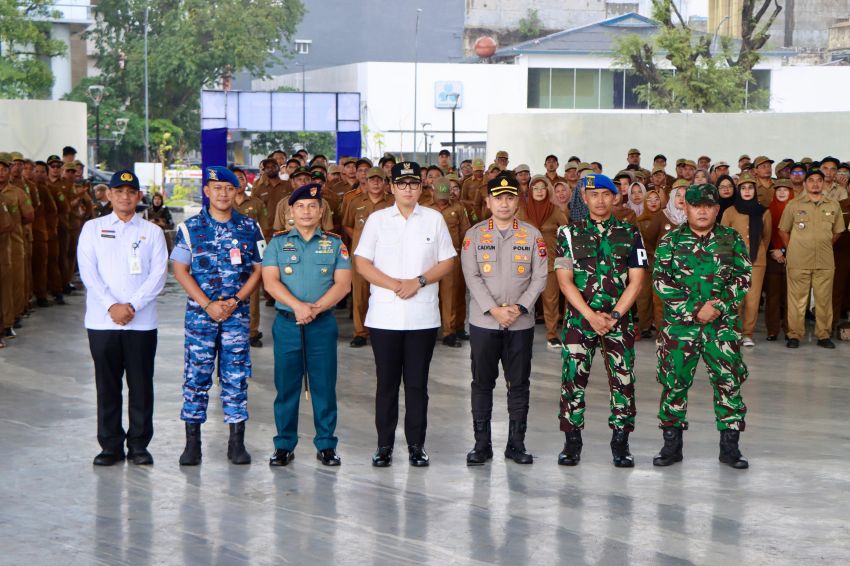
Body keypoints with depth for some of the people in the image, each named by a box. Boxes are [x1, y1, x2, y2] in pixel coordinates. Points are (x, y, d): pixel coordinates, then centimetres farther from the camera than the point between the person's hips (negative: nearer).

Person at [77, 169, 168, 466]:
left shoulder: (152, 232, 9)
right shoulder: (93, 228, 9)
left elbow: (158, 274, -1)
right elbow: (88, 271, -1)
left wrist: (132, 305, -13)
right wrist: (111, 306, -13)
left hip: (142, 322, 0)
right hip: (102, 321, 0)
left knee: (141, 385, 2)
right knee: (107, 385, 4)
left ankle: (139, 444, 12)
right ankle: (110, 445, 12)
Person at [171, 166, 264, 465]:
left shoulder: (250, 228, 6)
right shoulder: (190, 228, 2)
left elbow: (258, 270, 5)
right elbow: (180, 270, -1)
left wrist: (235, 301, -9)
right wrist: (208, 305, -11)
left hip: (237, 314, 1)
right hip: (200, 312, -1)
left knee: (236, 376, 2)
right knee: (196, 375, 0)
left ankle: (237, 441, 9)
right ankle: (192, 442, 6)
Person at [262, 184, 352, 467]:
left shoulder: (335, 244, 7)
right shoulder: (278, 242, 6)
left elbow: (342, 284, -2)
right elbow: (270, 281, -4)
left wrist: (315, 308, -15)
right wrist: (297, 306, -18)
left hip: (323, 324, 0)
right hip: (287, 324, 0)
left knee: (324, 385, 2)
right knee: (286, 385, 4)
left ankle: (326, 445, 10)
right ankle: (284, 445, 12)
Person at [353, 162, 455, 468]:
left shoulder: (434, 219, 6)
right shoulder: (377, 219, 5)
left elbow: (447, 262, 5)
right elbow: (362, 263, 1)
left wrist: (418, 282, -11)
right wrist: (394, 284, -12)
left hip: (423, 316, 0)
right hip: (384, 316, 0)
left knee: (417, 383, 4)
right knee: (386, 382, 5)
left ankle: (416, 445, 12)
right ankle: (384, 444, 13)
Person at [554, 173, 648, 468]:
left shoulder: (630, 234, 6)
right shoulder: (569, 233, 4)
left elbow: (636, 280, 2)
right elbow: (565, 280, -2)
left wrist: (613, 316, -10)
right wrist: (591, 315, -13)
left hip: (619, 319, 1)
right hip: (579, 319, 0)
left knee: (623, 379, 1)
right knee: (573, 379, -2)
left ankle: (620, 442, 10)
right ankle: (572, 441, 8)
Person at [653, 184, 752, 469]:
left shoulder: (732, 240, 7)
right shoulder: (671, 241, 3)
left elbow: (743, 278, 1)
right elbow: (661, 281, -5)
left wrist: (719, 306, -14)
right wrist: (694, 310, -13)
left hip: (723, 325, 1)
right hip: (679, 324, 0)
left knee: (729, 381, 0)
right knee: (674, 382, 3)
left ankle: (729, 445, 11)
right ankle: (672, 445, 15)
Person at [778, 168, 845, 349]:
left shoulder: (834, 206, 8)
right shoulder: (794, 205, 3)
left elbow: (837, 232, 19)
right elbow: (783, 231, 9)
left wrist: (824, 246, 13)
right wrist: (793, 250, 5)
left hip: (825, 262, 2)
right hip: (798, 262, -2)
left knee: (824, 299, 3)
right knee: (797, 299, -1)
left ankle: (824, 335, 12)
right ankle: (794, 335, 6)